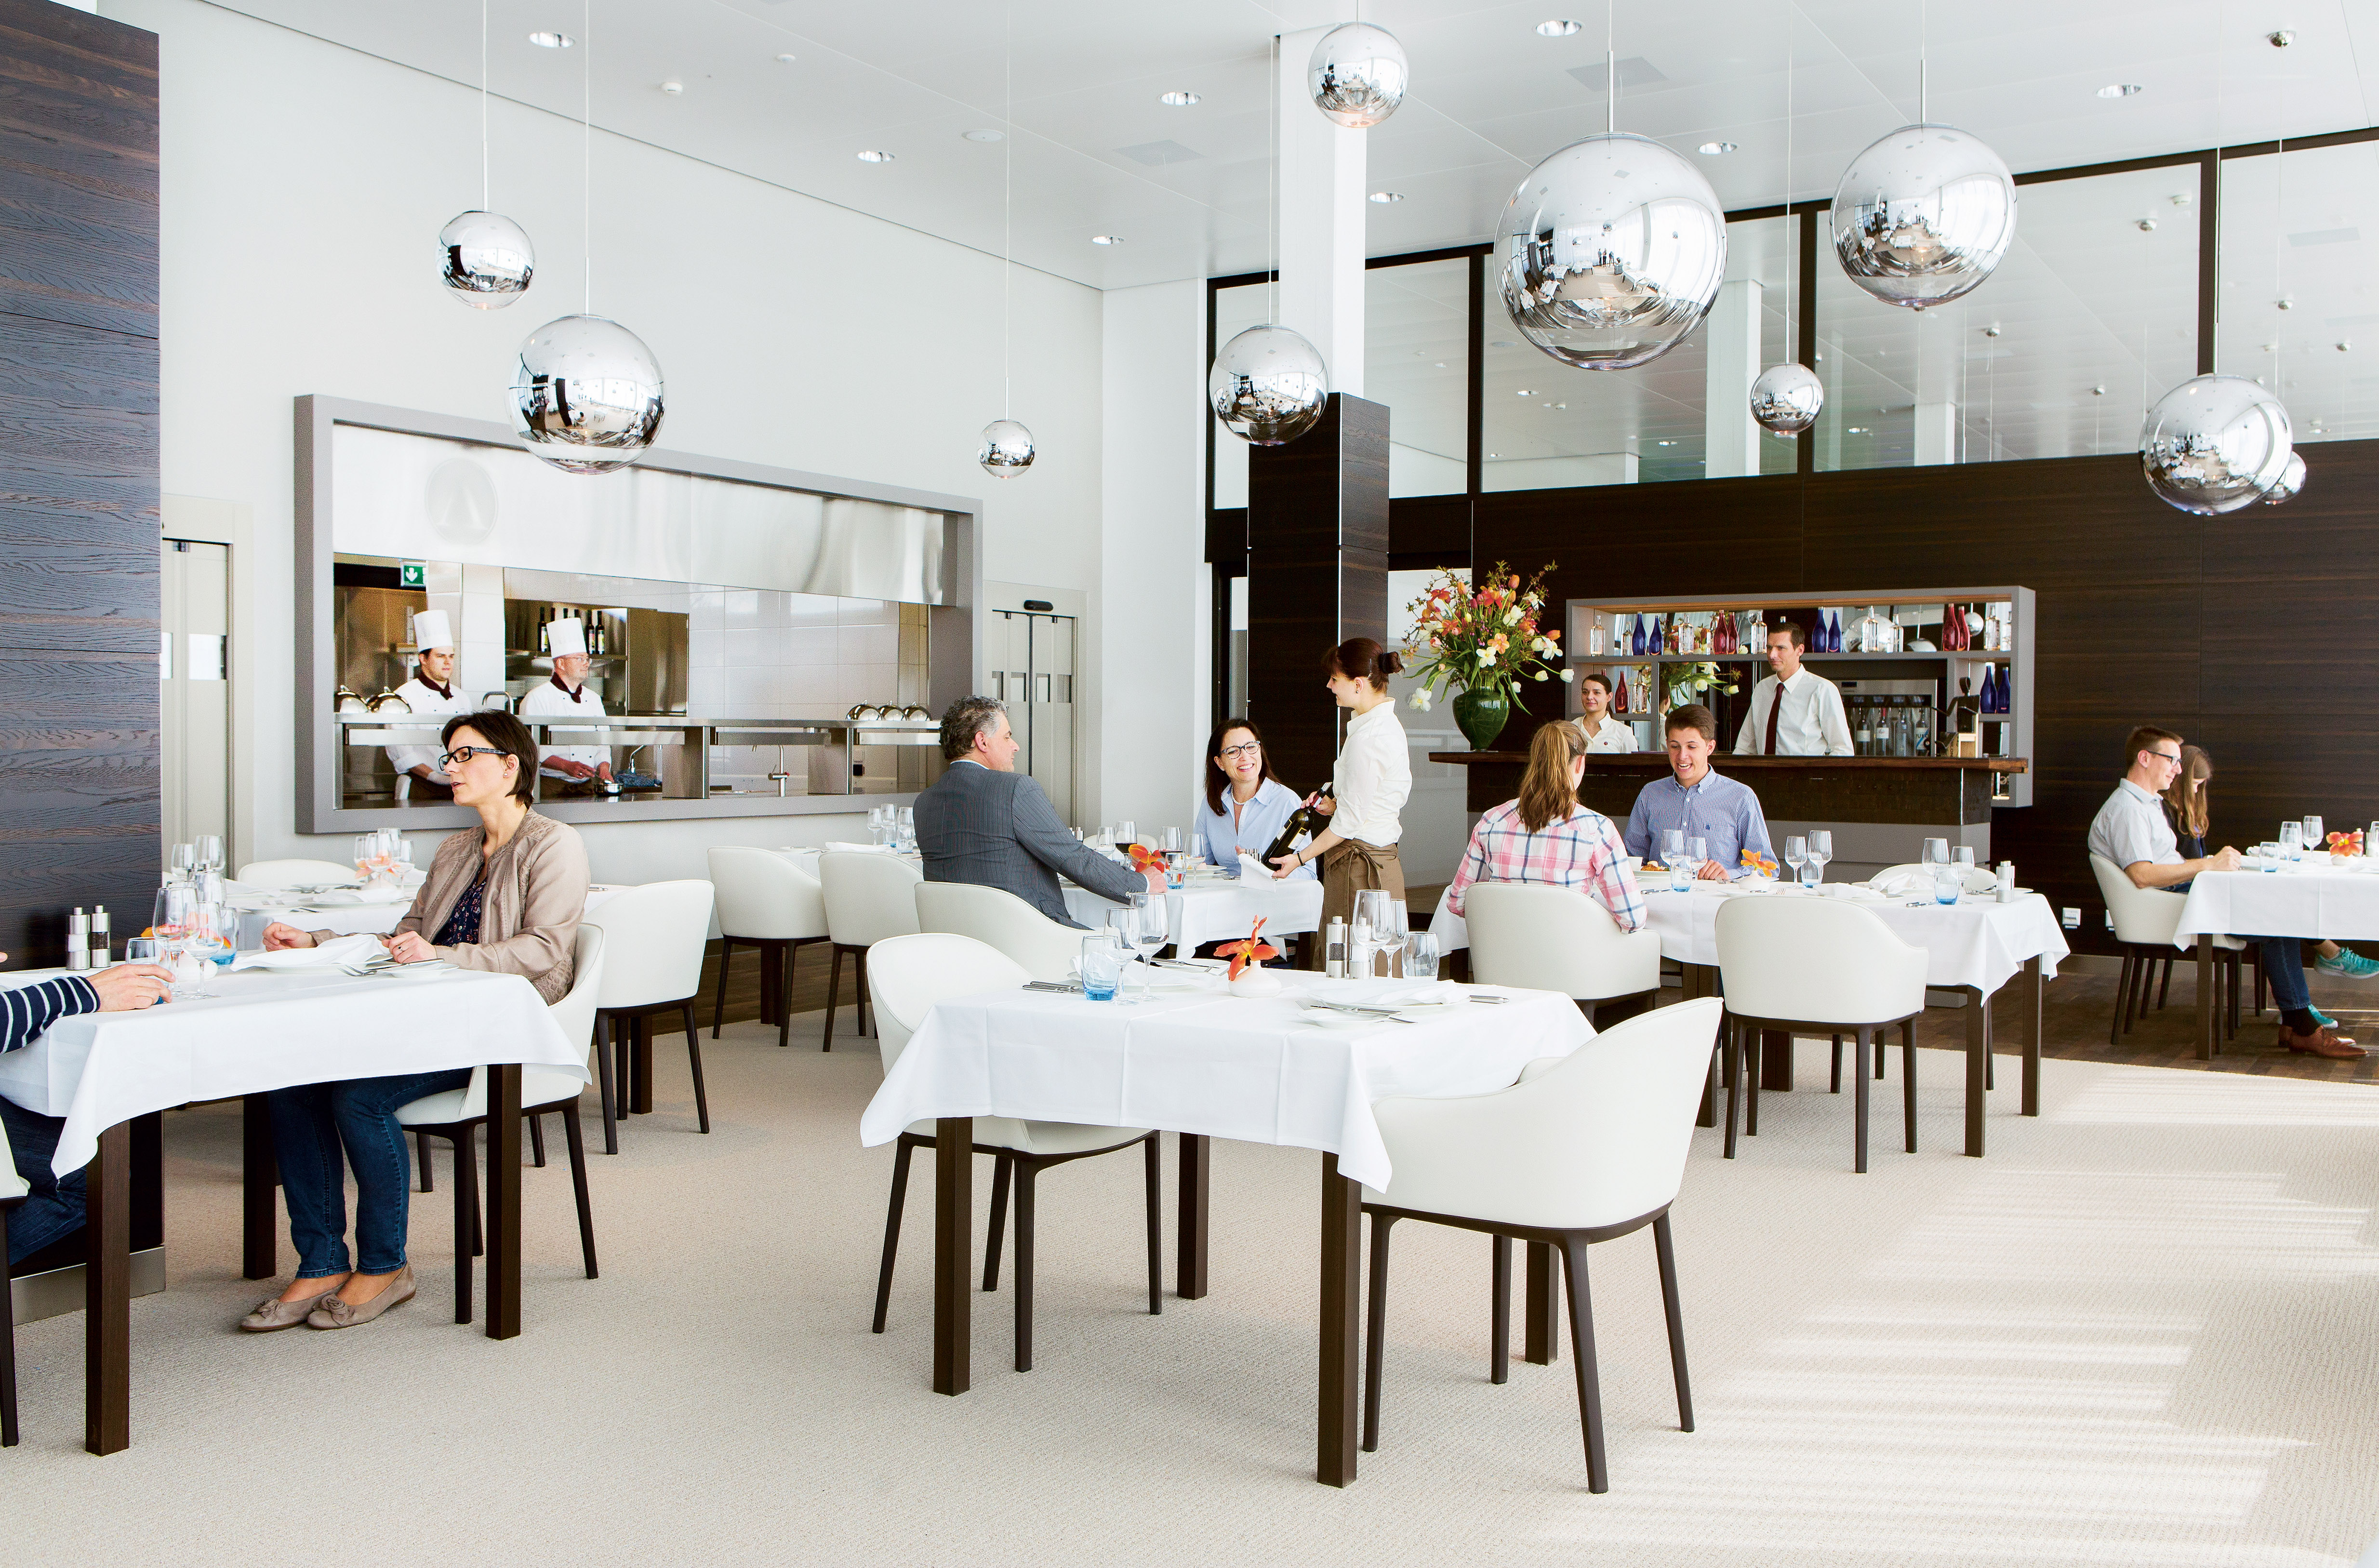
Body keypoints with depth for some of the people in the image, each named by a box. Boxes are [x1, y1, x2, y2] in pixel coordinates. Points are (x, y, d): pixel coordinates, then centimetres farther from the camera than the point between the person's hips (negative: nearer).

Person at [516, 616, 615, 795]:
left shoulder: (594, 700, 22)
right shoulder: (537, 698, 1)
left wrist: (603, 767, -1)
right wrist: (566, 766, -19)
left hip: (590, 784, 5)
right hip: (552, 783, -5)